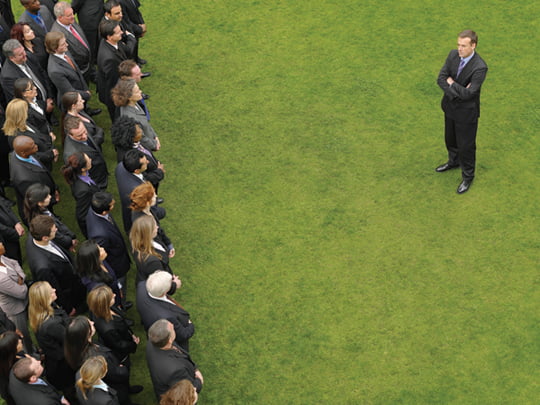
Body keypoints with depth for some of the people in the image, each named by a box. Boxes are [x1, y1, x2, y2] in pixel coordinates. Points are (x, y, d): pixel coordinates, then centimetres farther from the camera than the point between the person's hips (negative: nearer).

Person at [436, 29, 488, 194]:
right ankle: (454, 161, 55)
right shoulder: (453, 55, -10)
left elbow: (467, 93, -32)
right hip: (450, 106, 6)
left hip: (466, 112, -6)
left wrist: (452, 83, -19)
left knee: (466, 145, 10)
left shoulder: (480, 67, -30)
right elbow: (441, 79, -11)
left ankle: (467, 176, 31)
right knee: (450, 138, 27)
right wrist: (455, 93, -24)